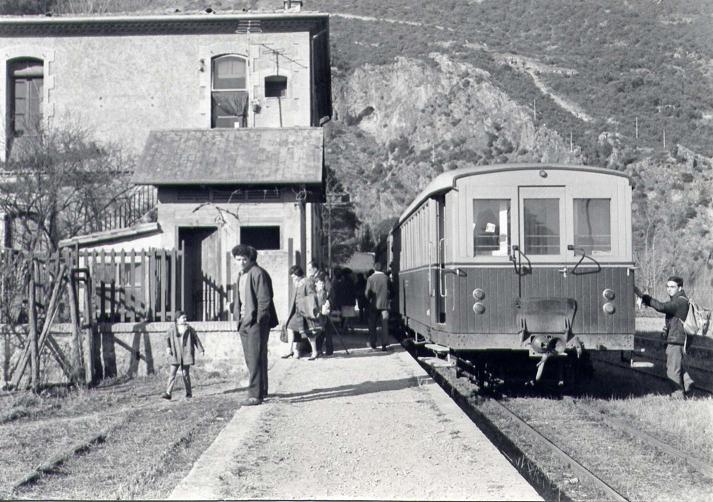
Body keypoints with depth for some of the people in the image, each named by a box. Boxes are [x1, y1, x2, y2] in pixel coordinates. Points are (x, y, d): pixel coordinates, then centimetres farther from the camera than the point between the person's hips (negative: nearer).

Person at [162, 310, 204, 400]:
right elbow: (167, 338, 9)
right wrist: (167, 347, -7)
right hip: (175, 354, 0)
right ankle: (168, 393, -9)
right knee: (172, 373, -6)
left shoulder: (189, 329, 3)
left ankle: (189, 393, 16)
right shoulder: (172, 328, 1)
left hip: (186, 354, 0)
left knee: (185, 374, 3)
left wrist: (201, 349, 5)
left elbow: (196, 339, 7)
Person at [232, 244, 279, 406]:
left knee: (256, 359, -10)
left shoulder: (258, 273, -12)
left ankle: (255, 395, -10)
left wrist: (257, 320, -17)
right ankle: (261, 390, 27)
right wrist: (238, 316, 14)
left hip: (256, 322, -10)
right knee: (250, 358, 15)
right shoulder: (241, 275, 17)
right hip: (244, 322, 10)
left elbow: (264, 300, -16)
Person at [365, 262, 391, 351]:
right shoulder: (386, 278, -4)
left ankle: (372, 343, 21)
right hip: (384, 304, 0)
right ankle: (384, 345, -3)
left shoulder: (370, 278, -7)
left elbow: (367, 292, -6)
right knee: (384, 325, 1)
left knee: (372, 324, 14)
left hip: (374, 304, 0)